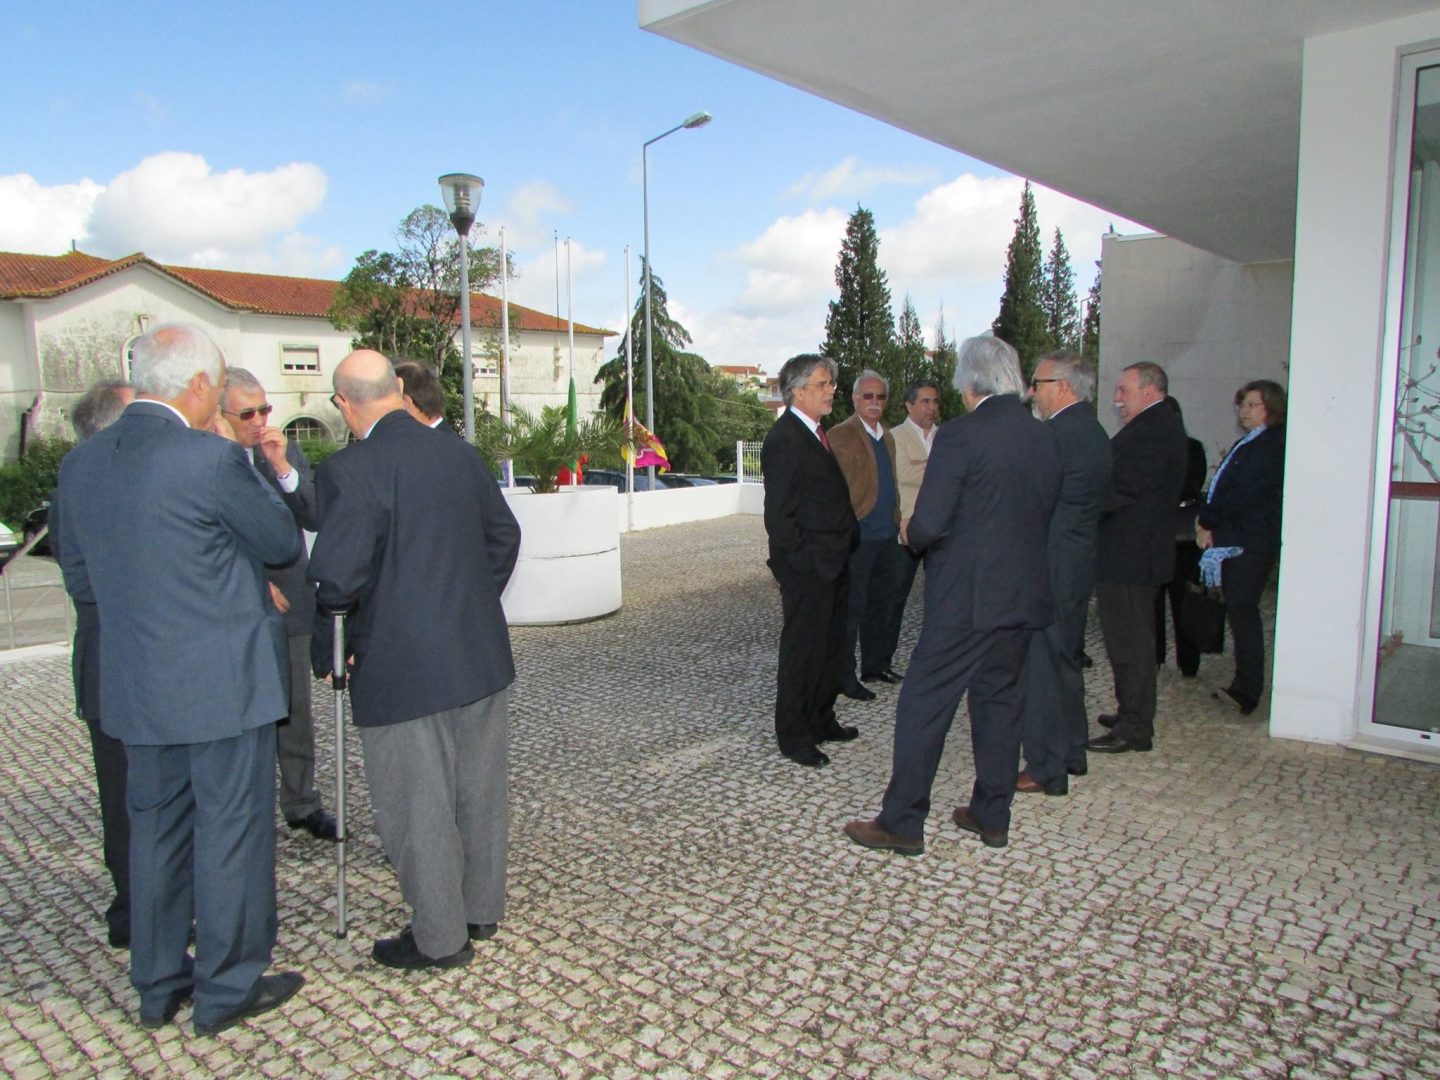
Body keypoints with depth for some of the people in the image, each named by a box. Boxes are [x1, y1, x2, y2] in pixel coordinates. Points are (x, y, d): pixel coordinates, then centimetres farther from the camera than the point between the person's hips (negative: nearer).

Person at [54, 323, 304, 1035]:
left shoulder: (79, 464, 3)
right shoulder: (210, 459, -19)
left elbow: (80, 581, 13)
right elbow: (285, 543, -5)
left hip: (134, 688, 7)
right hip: (222, 682, -7)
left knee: (157, 830, 19)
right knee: (232, 830, 8)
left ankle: (158, 986, 34)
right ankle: (228, 988, 22)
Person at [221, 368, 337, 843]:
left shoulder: (286, 451, 3)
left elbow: (316, 518, -4)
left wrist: (283, 467, -16)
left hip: (288, 604, 3)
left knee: (295, 710, 13)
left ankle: (301, 803, 27)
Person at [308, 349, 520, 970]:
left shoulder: (348, 472, -16)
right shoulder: (460, 453, 3)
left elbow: (336, 577, -18)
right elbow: (504, 535, 11)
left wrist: (325, 654, -2)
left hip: (402, 668, -6)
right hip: (482, 655, 7)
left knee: (418, 807, 9)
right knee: (479, 791, 19)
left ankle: (439, 938, 23)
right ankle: (481, 909, 36)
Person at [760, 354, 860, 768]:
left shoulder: (815, 434, 14)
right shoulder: (784, 439, -16)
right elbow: (778, 514, -18)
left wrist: (841, 553, 14)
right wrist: (808, 559, -17)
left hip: (832, 565, 10)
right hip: (806, 569, -9)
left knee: (830, 647, 18)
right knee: (801, 651, 2)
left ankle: (821, 720, 33)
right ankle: (793, 736, 14)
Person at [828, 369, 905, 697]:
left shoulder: (888, 437, 16)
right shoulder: (840, 436, -9)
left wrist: (897, 522, 16)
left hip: (887, 536, 8)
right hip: (857, 538, -8)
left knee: (881, 603, 17)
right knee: (850, 608, 0)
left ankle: (875, 664, 31)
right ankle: (844, 677, 9)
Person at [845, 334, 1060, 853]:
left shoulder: (958, 436, -15)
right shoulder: (1045, 439, 7)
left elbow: (928, 525, -18)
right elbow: (1043, 517, 15)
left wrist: (913, 535, 3)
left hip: (966, 597, -7)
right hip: (1025, 595, 7)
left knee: (924, 704, 2)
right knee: (1001, 700, 16)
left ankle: (901, 823, 9)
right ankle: (992, 816, 27)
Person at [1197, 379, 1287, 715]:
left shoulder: (1274, 445, -11)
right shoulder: (1248, 444, 21)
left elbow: (1244, 495, -18)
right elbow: (1221, 487, 17)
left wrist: (1208, 521, -10)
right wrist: (1207, 519, 1)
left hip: (1251, 543, -9)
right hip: (1232, 540, 9)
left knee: (1241, 610, -8)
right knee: (1239, 611, 10)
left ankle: (1247, 691, -2)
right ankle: (1245, 687, 16)